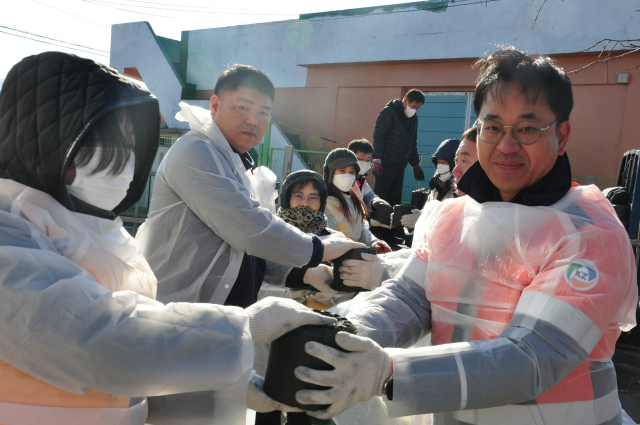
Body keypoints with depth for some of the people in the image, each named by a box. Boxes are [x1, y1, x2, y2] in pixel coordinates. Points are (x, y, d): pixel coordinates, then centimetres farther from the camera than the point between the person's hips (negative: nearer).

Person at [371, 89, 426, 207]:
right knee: (380, 197, -9)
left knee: (395, 199, 6)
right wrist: (377, 160, -22)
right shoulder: (389, 112, -7)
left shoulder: (413, 118, 16)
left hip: (400, 166, 7)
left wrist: (416, 165, 24)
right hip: (385, 165, -7)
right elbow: (378, 136, -14)